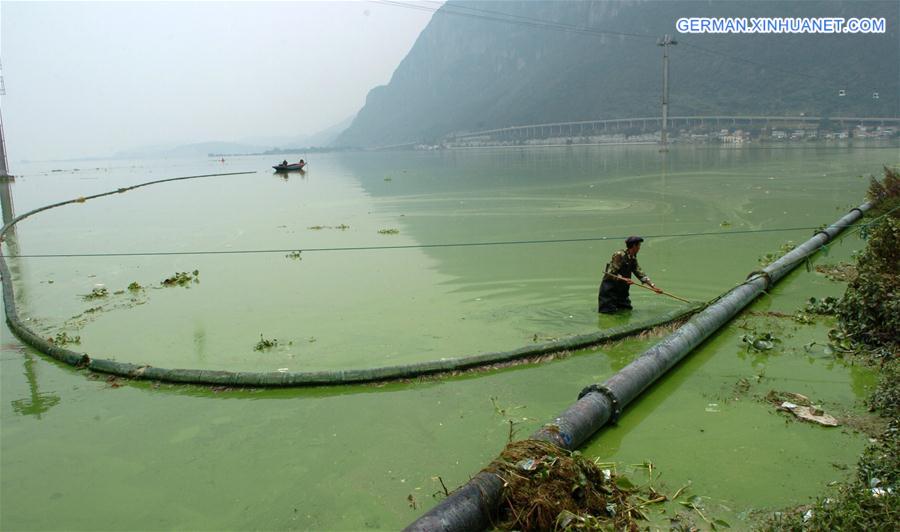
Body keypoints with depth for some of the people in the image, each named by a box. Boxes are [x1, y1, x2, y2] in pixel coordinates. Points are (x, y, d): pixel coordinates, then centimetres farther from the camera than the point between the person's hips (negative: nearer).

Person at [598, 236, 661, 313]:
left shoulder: (633, 258, 6)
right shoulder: (619, 255, -19)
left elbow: (640, 273, 5)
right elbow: (611, 273, -21)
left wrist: (653, 286, -1)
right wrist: (624, 279, -32)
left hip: (621, 289, 8)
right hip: (610, 289, -8)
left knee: (627, 309, 8)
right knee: (609, 311, -11)